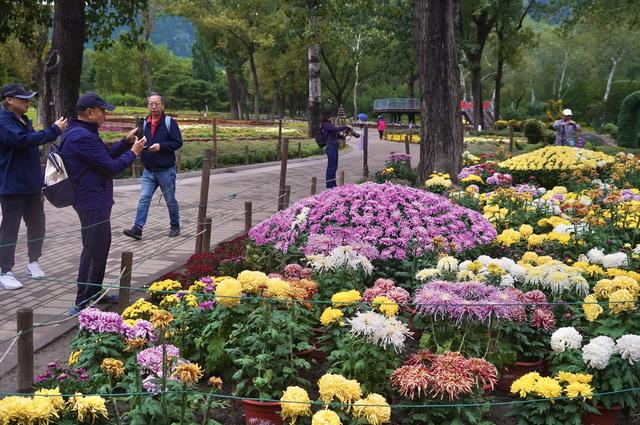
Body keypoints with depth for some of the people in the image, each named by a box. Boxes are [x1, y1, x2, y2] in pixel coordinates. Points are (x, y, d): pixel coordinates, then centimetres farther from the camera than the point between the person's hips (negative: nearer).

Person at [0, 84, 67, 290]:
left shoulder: (24, 121, 14)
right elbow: (23, 140, -28)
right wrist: (54, 130, -25)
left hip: (32, 185, 8)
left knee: (37, 226, 13)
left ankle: (33, 263, 30)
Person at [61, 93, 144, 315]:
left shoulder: (81, 133, 12)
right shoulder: (82, 137, -23)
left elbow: (105, 154, 19)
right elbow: (111, 166, -22)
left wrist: (126, 142, 9)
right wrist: (133, 152, -8)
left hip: (94, 200, 12)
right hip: (93, 203, -12)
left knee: (102, 245, 22)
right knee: (94, 251, -8)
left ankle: (94, 293, 34)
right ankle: (82, 304, -3)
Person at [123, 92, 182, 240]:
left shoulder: (169, 122, -8)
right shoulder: (145, 123, 8)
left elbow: (178, 143, -12)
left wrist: (161, 146, -23)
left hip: (166, 171, -4)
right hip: (148, 171, 4)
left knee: (170, 200, 9)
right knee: (143, 199, -6)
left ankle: (175, 226, 25)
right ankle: (138, 228, -9)